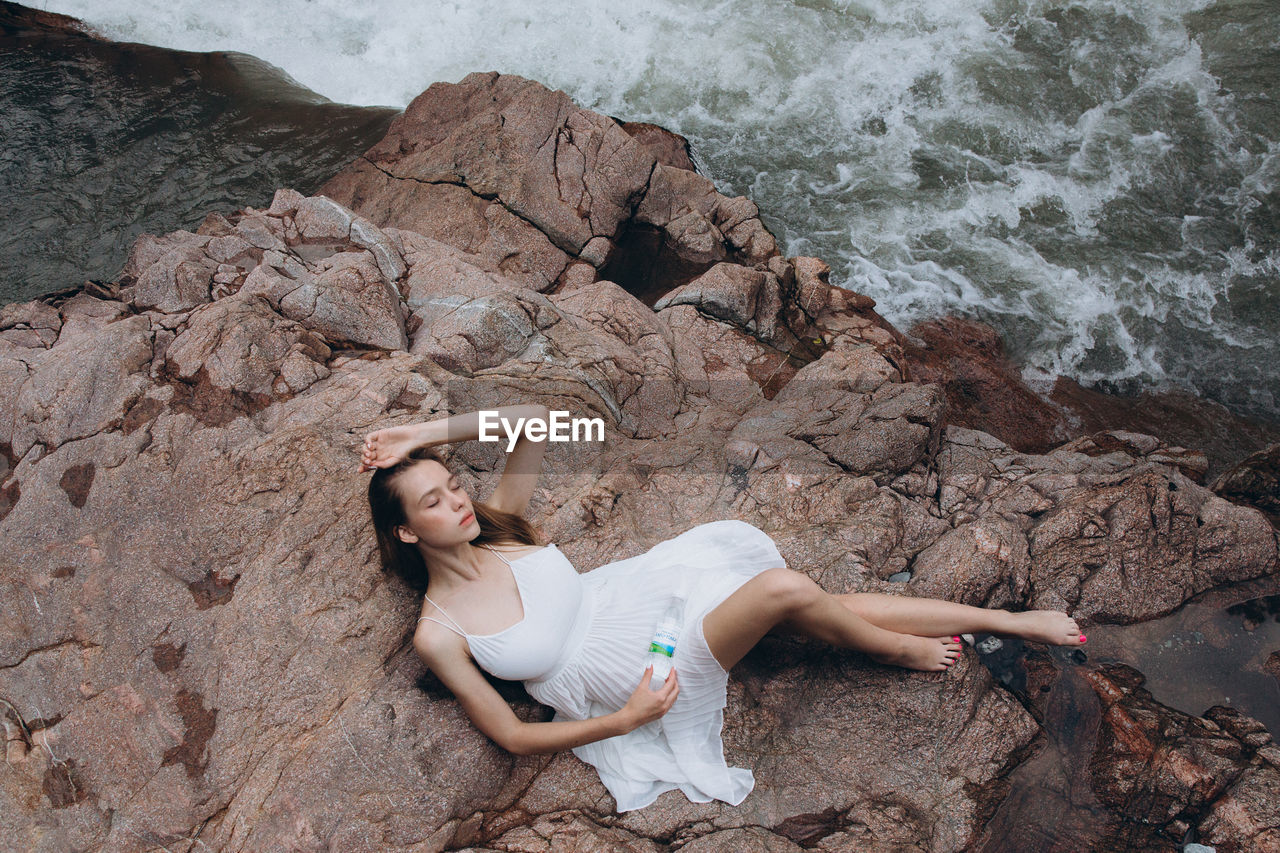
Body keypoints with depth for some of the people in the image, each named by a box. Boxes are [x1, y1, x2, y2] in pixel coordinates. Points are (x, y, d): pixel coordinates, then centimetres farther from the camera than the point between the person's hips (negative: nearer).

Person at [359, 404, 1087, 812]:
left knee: (827, 604, -7)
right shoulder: (439, 633, -11)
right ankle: (904, 651, 5)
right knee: (785, 590, -25)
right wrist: (624, 720, -18)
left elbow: (537, 417, -9)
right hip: (620, 678, -5)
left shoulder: (496, 526, -1)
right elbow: (513, 737, -9)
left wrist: (430, 434, -14)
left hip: (632, 596, 5)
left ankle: (1012, 621, 7)